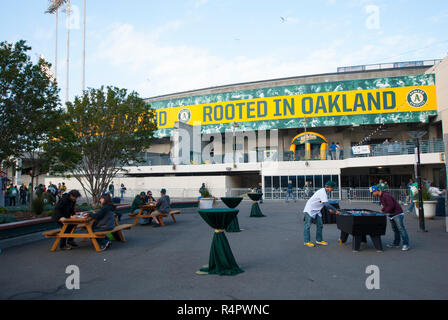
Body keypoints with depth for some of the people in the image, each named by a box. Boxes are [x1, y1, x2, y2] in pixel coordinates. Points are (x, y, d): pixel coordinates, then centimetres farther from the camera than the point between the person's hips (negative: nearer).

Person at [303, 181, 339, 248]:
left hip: (316, 211, 10)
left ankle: (319, 240, 19)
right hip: (310, 209, -10)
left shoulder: (324, 192, 8)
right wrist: (335, 210, -20)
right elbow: (327, 204, -28)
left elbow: (325, 203, 19)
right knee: (308, 225, -4)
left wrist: (329, 209, 7)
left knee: (320, 225, 9)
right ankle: (306, 241, 0)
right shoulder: (322, 192, -23)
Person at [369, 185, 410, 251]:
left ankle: (406, 244, -4)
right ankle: (396, 244, 20)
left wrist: (384, 212, -18)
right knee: (395, 229, 14)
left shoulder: (386, 195, -20)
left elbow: (391, 206, -24)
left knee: (401, 228, -8)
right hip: (391, 215, 10)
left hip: (397, 214, -10)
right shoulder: (381, 196, 11)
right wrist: (382, 210, 4)